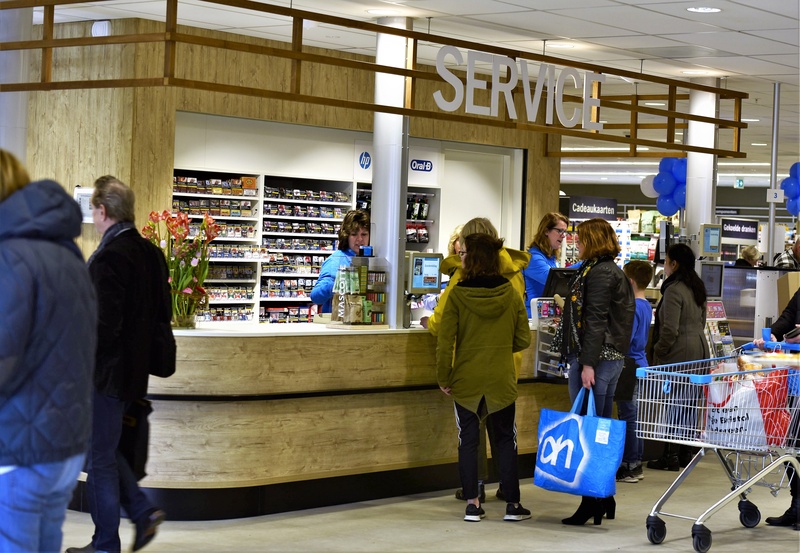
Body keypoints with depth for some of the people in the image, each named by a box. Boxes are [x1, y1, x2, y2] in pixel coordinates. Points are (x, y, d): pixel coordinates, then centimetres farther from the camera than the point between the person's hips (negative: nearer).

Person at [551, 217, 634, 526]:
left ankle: (592, 505, -6)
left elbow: (595, 321, -20)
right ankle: (605, 499, 20)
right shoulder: (614, 272, 18)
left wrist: (587, 363, -23)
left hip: (596, 358, -10)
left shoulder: (598, 273, -13)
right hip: (612, 358, 10)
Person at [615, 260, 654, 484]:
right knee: (635, 416, 14)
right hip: (640, 363, 9)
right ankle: (636, 464, 20)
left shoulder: (633, 308, -17)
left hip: (629, 365, -9)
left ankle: (629, 467, 1)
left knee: (628, 417, -4)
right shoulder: (646, 306, 12)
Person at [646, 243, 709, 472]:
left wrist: (658, 354, -10)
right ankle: (686, 453, 19)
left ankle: (670, 456, -2)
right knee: (688, 401, 13)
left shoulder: (673, 290, -15)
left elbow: (670, 330, -19)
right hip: (699, 348, 9)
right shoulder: (697, 288, 13)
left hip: (679, 352, -9)